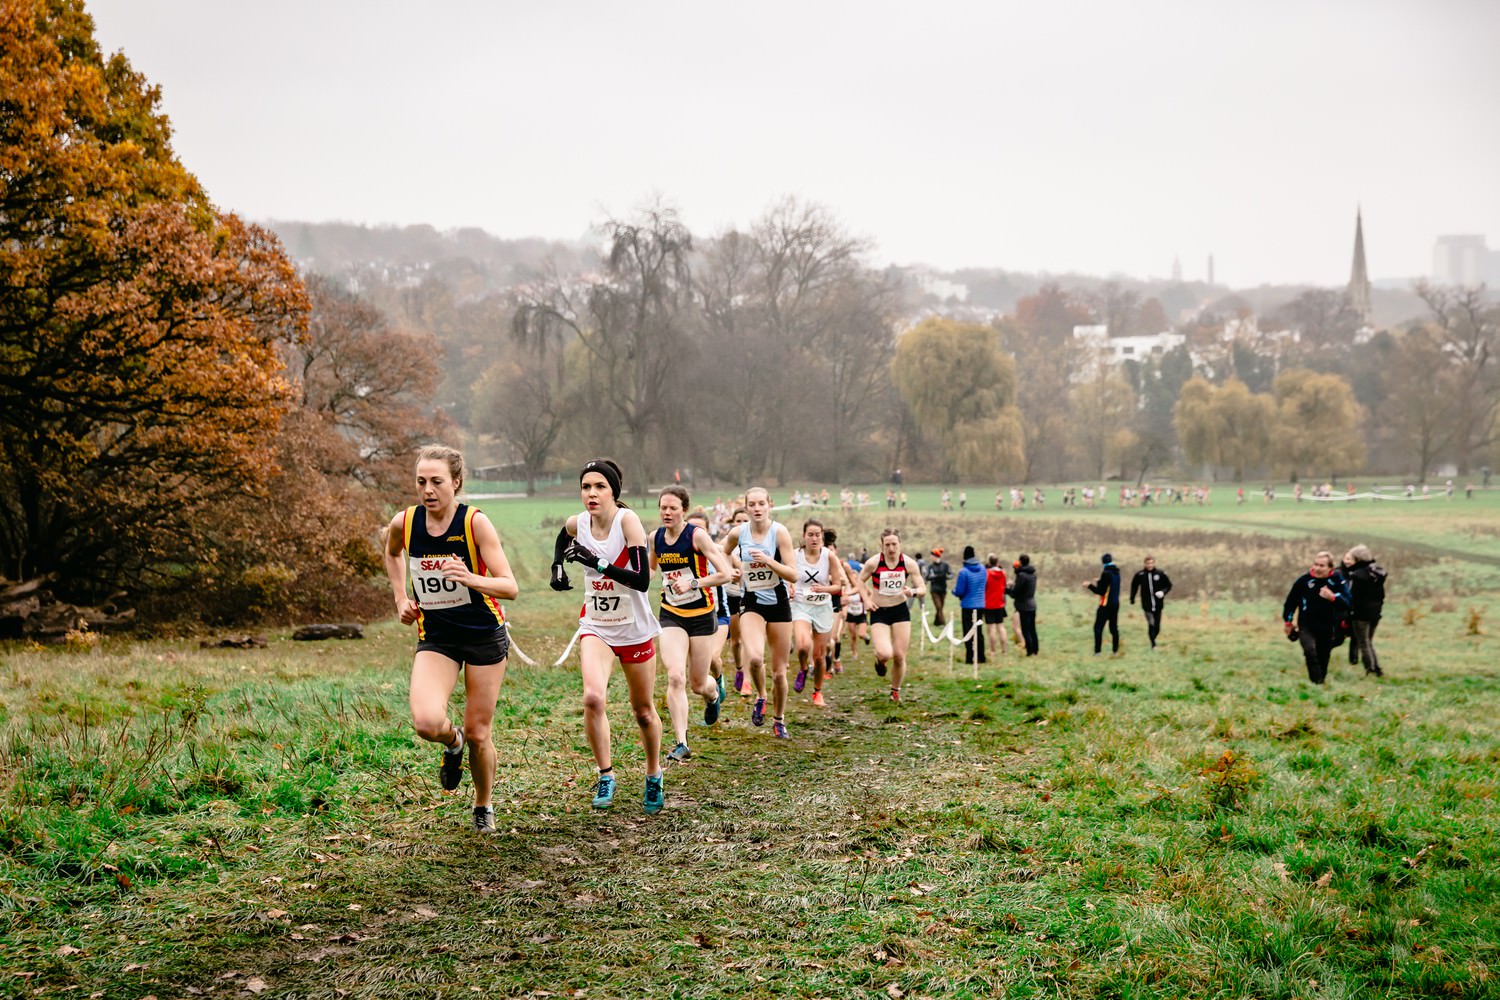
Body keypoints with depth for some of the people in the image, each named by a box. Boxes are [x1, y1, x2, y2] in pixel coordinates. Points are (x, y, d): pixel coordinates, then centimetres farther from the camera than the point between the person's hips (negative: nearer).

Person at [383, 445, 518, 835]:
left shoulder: (475, 522, -17)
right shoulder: (403, 523, -7)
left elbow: (510, 587, -21)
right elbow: (392, 553, 20)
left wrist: (471, 579, -39)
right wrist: (401, 597, 9)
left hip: (484, 634, -2)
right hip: (435, 637, 2)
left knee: (478, 732, 5)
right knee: (427, 722, -23)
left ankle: (484, 806, 34)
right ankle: (452, 743, 15)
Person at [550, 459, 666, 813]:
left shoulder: (628, 521, -19)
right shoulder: (576, 524, -6)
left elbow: (642, 580, -27)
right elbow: (562, 540, 22)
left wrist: (597, 562, -33)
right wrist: (557, 567, 5)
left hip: (635, 630, -2)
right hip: (595, 627, 2)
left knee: (643, 710, 12)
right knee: (593, 697, -24)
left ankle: (654, 775, 38)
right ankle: (605, 776, -8)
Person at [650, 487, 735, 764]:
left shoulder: (697, 535, -14)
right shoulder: (655, 538, 0)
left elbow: (725, 573, -18)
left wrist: (692, 584, -26)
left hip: (701, 615, -3)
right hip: (671, 615, 3)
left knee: (698, 684, 8)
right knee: (675, 677, -17)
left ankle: (713, 694, 47)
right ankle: (681, 744, -13)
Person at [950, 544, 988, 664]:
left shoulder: (963, 571, -16)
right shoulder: (982, 569, 1)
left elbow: (959, 591, -14)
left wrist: (954, 591, 7)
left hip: (967, 606, -5)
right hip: (981, 605, 5)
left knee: (968, 632, 1)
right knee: (979, 632, 15)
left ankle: (970, 657, -1)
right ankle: (981, 657, 17)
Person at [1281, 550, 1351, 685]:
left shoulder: (1337, 582, -6)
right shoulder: (1304, 580, -8)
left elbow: (1347, 603, -13)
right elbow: (1291, 600, 4)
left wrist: (1333, 597, -31)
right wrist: (1287, 621, 9)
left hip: (1327, 628, 2)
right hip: (1306, 626, -2)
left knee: (1323, 658, 12)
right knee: (1310, 651, -25)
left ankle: (1321, 681, 31)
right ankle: (1316, 681, -23)